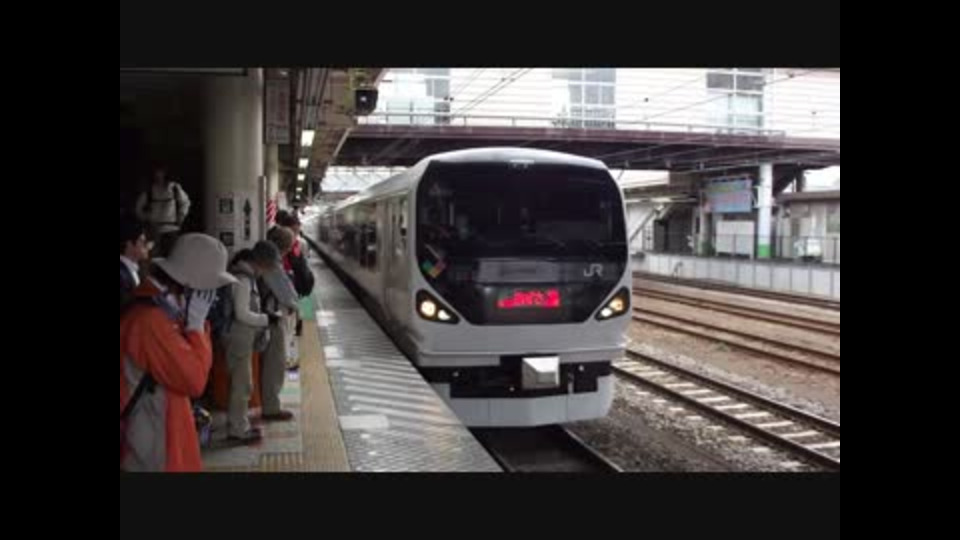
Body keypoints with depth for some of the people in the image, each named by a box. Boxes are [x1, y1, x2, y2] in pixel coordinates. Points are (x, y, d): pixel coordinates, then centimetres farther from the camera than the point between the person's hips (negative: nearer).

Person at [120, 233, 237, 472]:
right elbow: (194, 379, -25)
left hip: (161, 434, 9)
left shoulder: (160, 309, 6)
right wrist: (196, 323, -18)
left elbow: (189, 366, 10)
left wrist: (195, 322, -3)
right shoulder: (150, 320, -24)